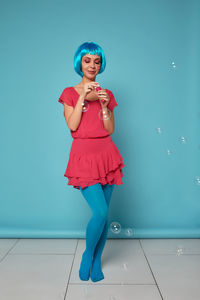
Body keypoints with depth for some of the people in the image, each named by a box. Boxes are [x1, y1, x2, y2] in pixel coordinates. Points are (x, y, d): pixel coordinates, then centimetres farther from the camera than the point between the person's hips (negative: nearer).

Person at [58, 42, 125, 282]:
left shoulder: (106, 94, 13)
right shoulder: (70, 93, 6)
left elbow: (110, 130, 6)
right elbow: (72, 125, -8)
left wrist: (104, 106, -7)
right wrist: (83, 96, -12)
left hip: (106, 155, 3)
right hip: (83, 156, -3)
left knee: (104, 213, 4)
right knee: (100, 212, -14)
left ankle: (96, 261, 24)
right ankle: (87, 254, 15)